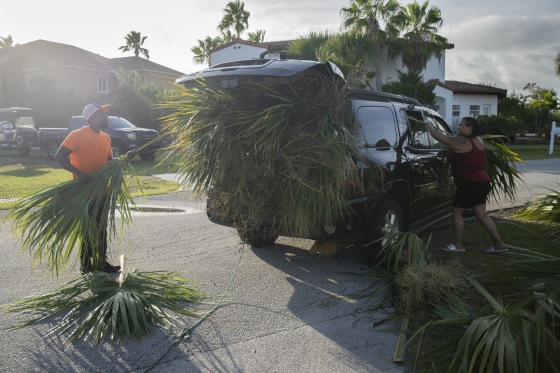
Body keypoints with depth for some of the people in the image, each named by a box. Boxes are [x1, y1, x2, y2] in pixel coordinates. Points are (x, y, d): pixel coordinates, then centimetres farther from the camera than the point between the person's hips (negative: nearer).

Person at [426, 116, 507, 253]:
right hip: (482, 182, 9)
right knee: (481, 215, 14)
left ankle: (457, 245, 11)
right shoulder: (479, 141, 11)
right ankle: (498, 244, 16)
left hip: (470, 184, -9)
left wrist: (429, 125, 6)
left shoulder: (459, 142, -15)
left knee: (456, 213, 4)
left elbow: (438, 136, -9)